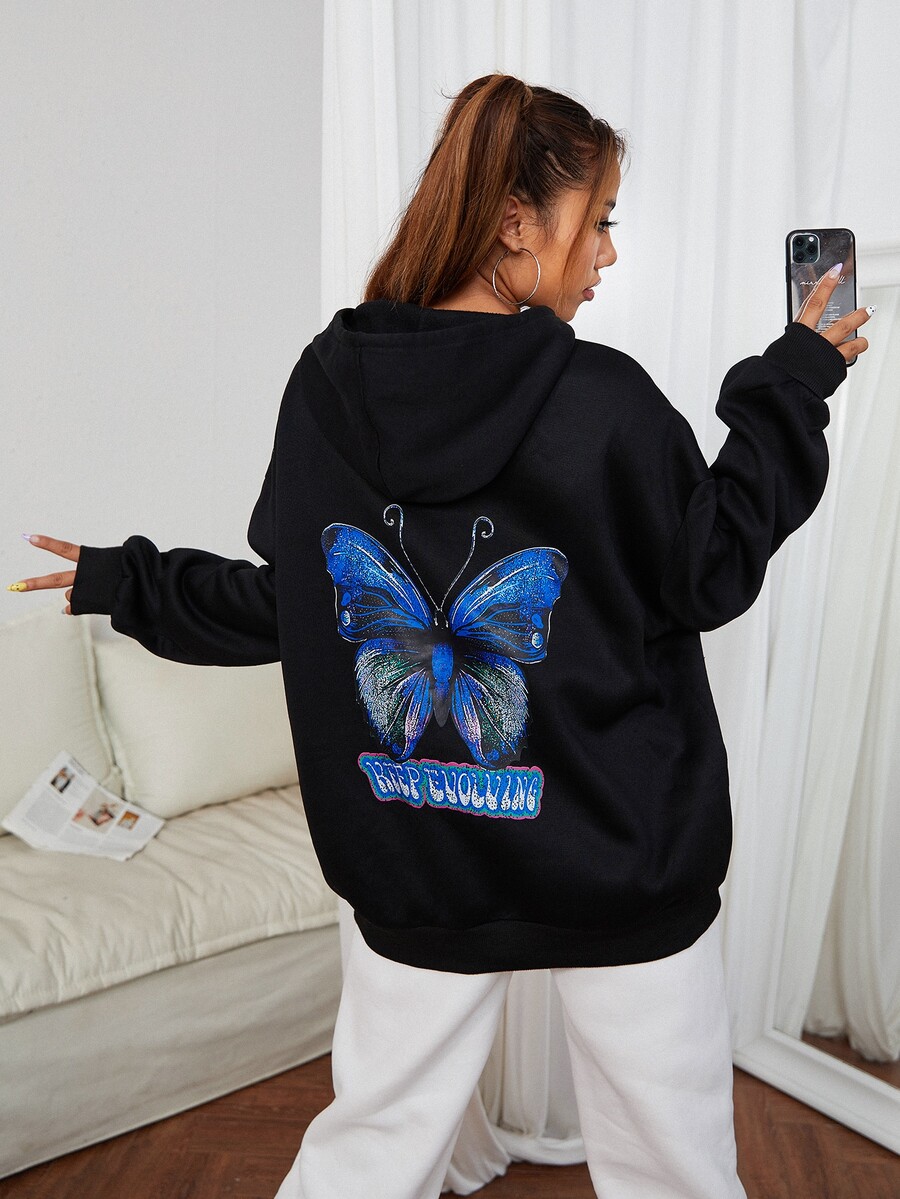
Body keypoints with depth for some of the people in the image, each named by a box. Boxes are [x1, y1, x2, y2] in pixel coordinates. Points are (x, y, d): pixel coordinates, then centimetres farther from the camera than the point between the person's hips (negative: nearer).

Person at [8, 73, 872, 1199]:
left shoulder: (326, 386, -5)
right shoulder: (603, 399, -16)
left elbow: (288, 607, 3)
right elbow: (715, 576, -3)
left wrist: (130, 581, 21)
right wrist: (795, 381, 6)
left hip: (413, 866, 4)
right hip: (622, 870, -3)